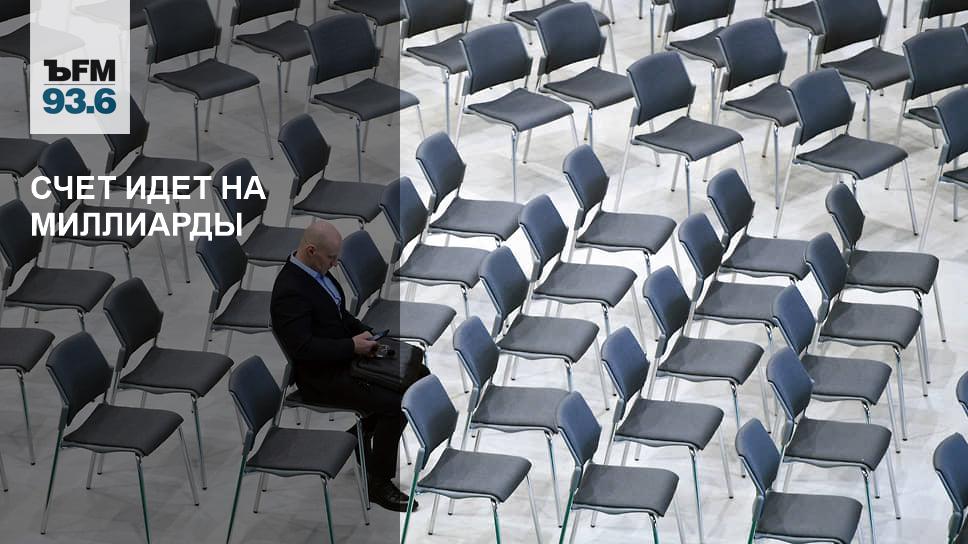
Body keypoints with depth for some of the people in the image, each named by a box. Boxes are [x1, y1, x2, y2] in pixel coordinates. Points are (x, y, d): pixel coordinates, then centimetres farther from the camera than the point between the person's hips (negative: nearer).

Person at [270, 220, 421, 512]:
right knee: (395, 404, -19)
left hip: (341, 360, 10)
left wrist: (363, 332, 1)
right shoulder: (290, 290, -25)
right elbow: (303, 347, -29)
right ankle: (378, 483, -7)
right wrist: (352, 346, -24)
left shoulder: (318, 271, 5)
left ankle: (361, 430, 24)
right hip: (320, 376, -10)